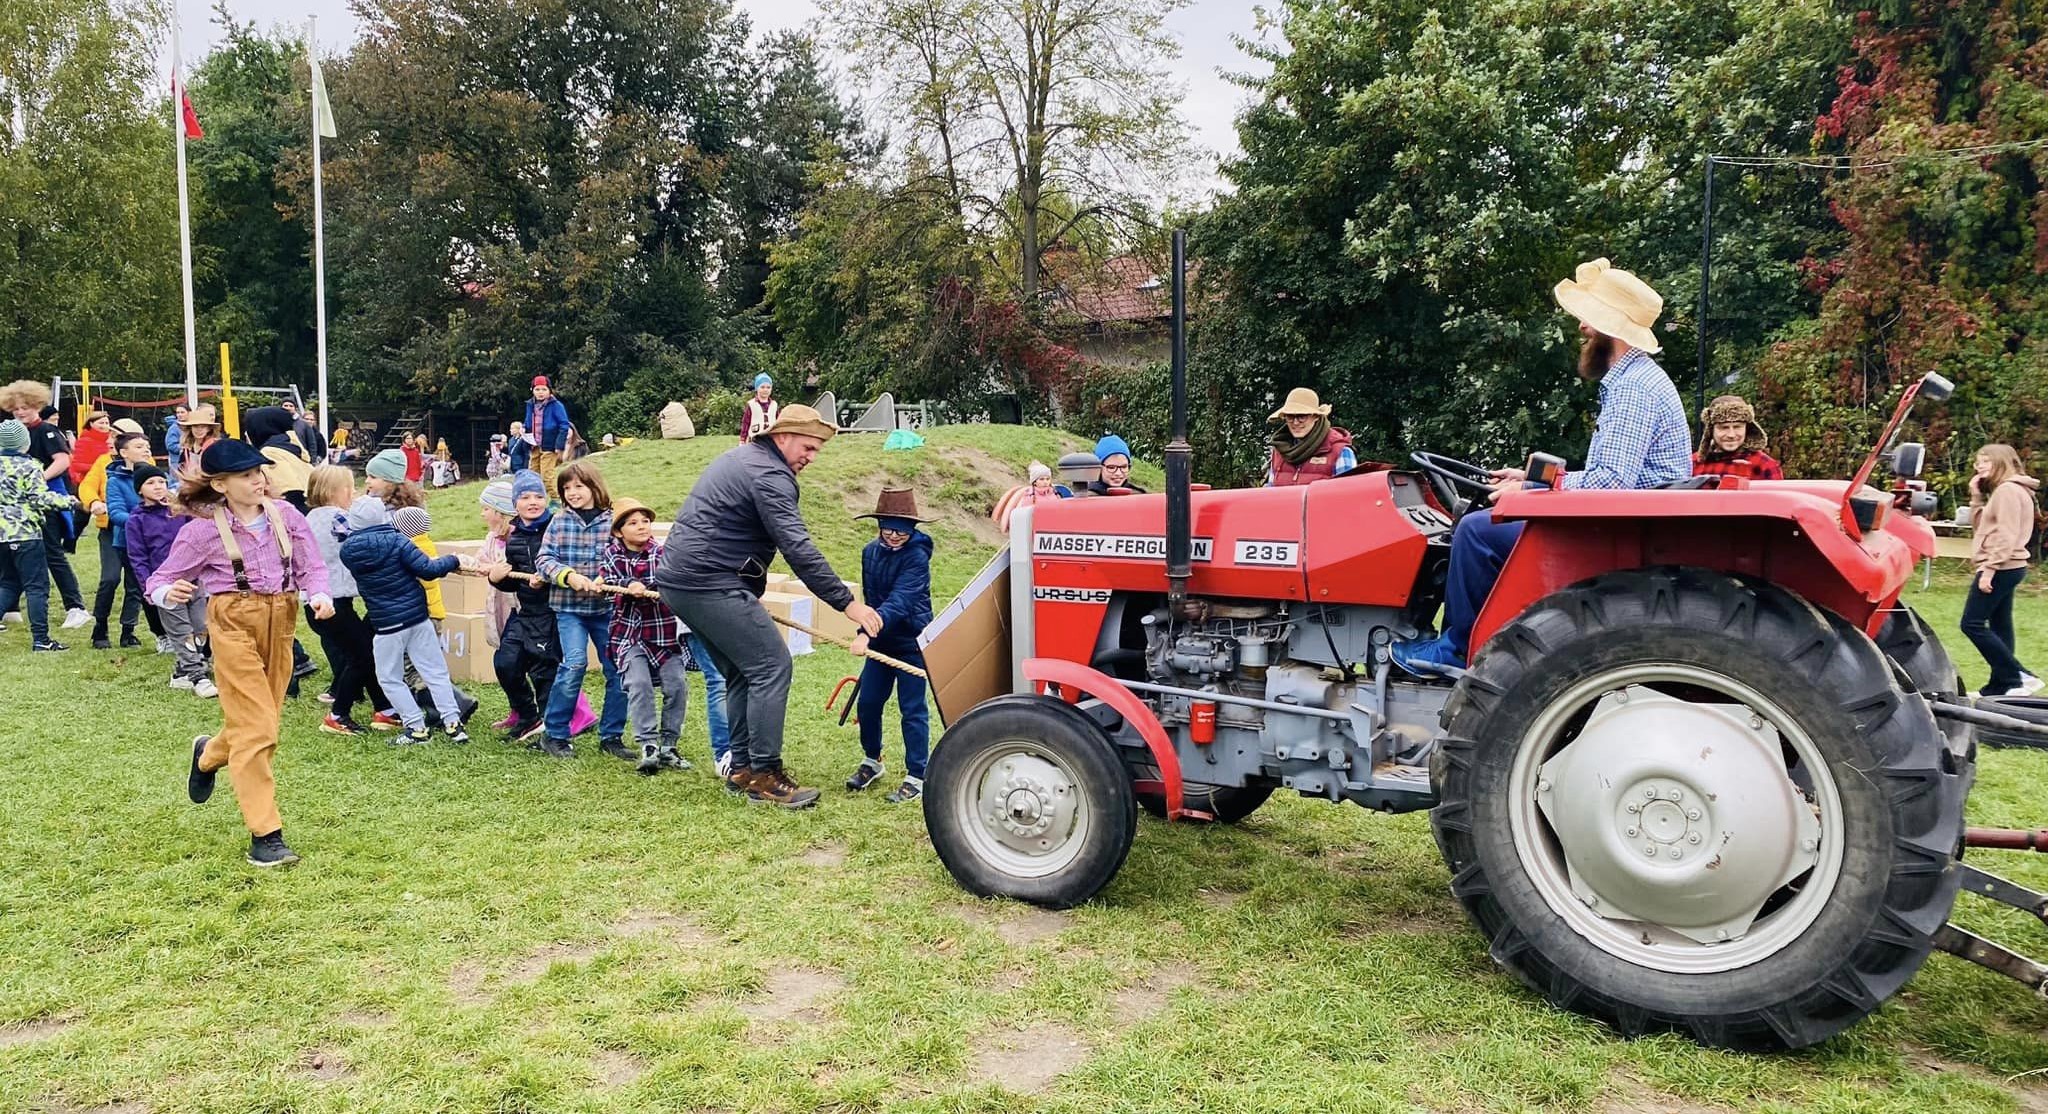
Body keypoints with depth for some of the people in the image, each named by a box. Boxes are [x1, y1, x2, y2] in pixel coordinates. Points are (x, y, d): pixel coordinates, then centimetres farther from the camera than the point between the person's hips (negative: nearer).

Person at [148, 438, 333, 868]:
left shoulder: (285, 515, 0)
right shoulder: (204, 529, -7)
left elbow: (311, 566, 3)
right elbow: (161, 579, -2)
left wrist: (320, 596, -18)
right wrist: (170, 593, -26)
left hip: (280, 622, 4)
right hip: (234, 623, -4)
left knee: (265, 719, 16)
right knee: (256, 728, -8)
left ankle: (209, 755, 52)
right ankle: (266, 834, -1)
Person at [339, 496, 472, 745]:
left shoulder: (348, 551, -4)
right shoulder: (396, 540, -9)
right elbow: (428, 570, -14)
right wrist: (454, 561, 0)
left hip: (386, 625, -1)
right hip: (419, 617, 1)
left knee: (390, 679, 14)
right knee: (436, 673, 8)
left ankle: (416, 727, 9)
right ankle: (453, 723, 4)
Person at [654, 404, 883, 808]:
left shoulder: (737, 458, 21)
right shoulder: (770, 475, -12)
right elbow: (798, 549, -22)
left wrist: (750, 595, 26)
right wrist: (847, 602, -23)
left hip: (677, 579, 11)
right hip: (711, 583, -11)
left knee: (741, 672, 15)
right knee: (771, 665, -9)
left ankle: (741, 768, 17)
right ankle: (764, 775, -7)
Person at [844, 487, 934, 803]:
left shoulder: (917, 556, -19)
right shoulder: (871, 552, 2)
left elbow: (899, 601, -31)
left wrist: (867, 632, -41)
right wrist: (867, 631, 14)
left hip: (912, 643, -6)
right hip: (880, 640, 6)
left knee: (912, 710, -1)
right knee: (868, 702, 10)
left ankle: (916, 777, 8)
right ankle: (871, 761, 32)